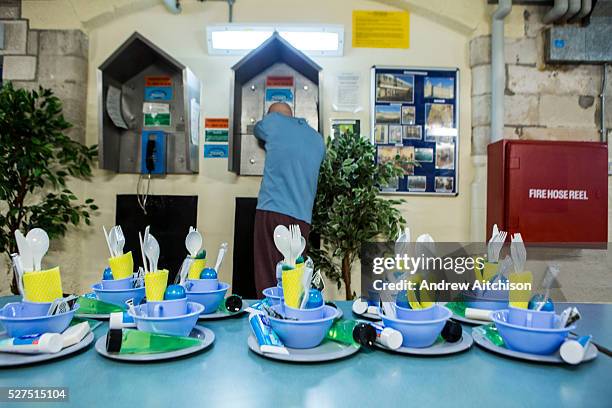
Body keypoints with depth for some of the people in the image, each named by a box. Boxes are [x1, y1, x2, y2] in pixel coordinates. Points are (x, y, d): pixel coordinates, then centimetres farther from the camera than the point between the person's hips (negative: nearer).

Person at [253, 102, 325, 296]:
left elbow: (257, 129, 28)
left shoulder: (273, 121, 8)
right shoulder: (318, 139, 19)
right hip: (301, 217, 4)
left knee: (267, 277, -2)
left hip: (272, 210, -3)